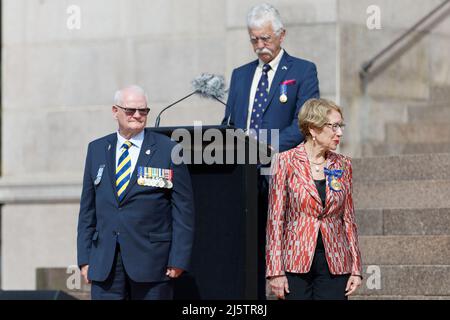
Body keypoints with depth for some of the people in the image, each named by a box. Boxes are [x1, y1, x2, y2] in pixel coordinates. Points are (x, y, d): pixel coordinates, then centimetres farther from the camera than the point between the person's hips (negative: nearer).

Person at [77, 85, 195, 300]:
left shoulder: (167, 151, 0)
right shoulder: (97, 149, 12)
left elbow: (183, 210, -1)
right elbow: (87, 209, 13)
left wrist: (178, 259, -8)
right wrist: (84, 258, 7)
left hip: (152, 262, -3)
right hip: (105, 262, 3)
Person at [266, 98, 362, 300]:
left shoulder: (342, 165, 9)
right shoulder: (286, 162, -2)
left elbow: (348, 218, 12)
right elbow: (275, 219, -3)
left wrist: (356, 268, 6)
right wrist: (275, 271, -8)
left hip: (334, 263, 3)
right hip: (296, 262, -3)